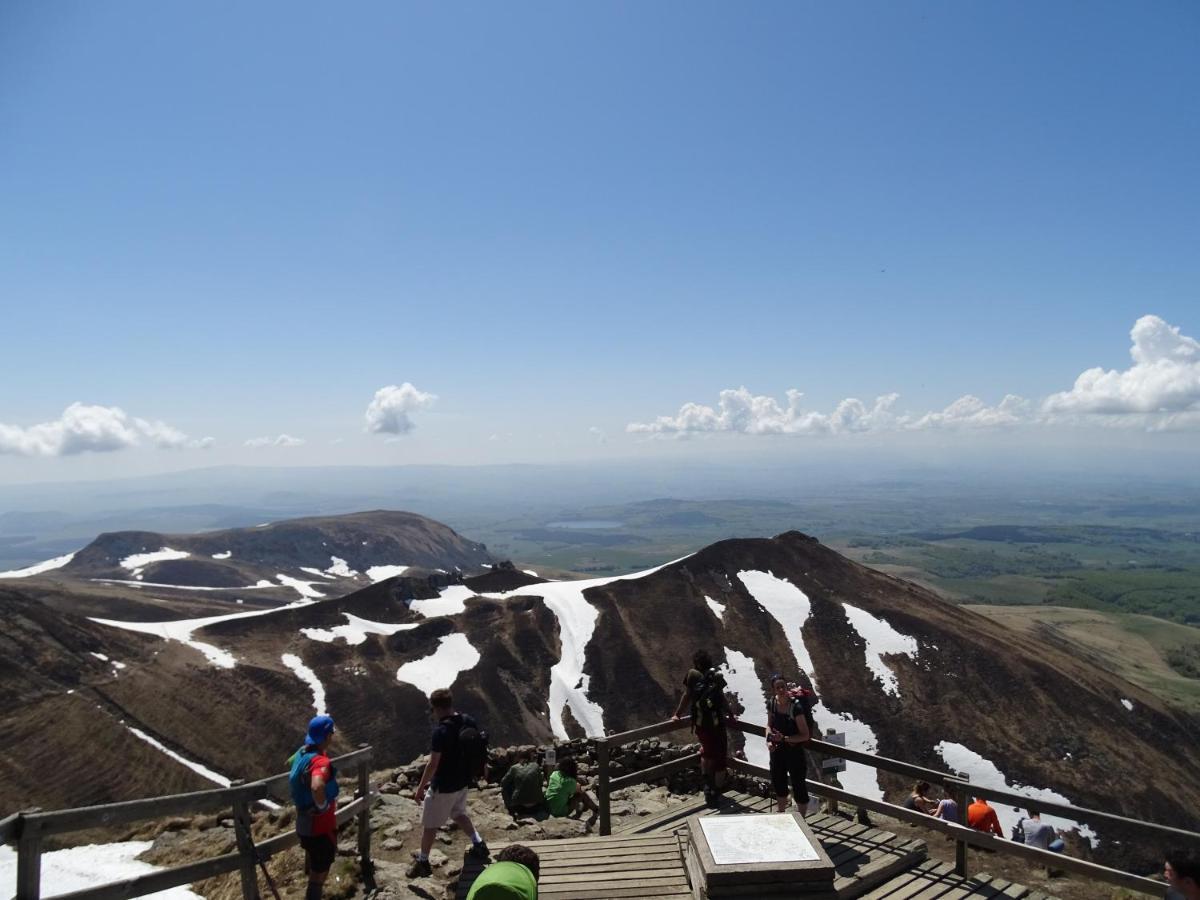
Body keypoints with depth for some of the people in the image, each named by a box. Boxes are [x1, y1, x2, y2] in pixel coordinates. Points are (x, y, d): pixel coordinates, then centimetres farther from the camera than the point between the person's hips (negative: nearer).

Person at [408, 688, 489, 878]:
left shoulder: (441, 731, -27)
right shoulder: (470, 722, -5)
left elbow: (433, 764, -23)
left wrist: (420, 788, -11)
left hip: (443, 786, -7)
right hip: (462, 781, 7)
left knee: (429, 825, 12)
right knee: (458, 813, 30)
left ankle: (423, 863, 25)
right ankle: (478, 844, 26)